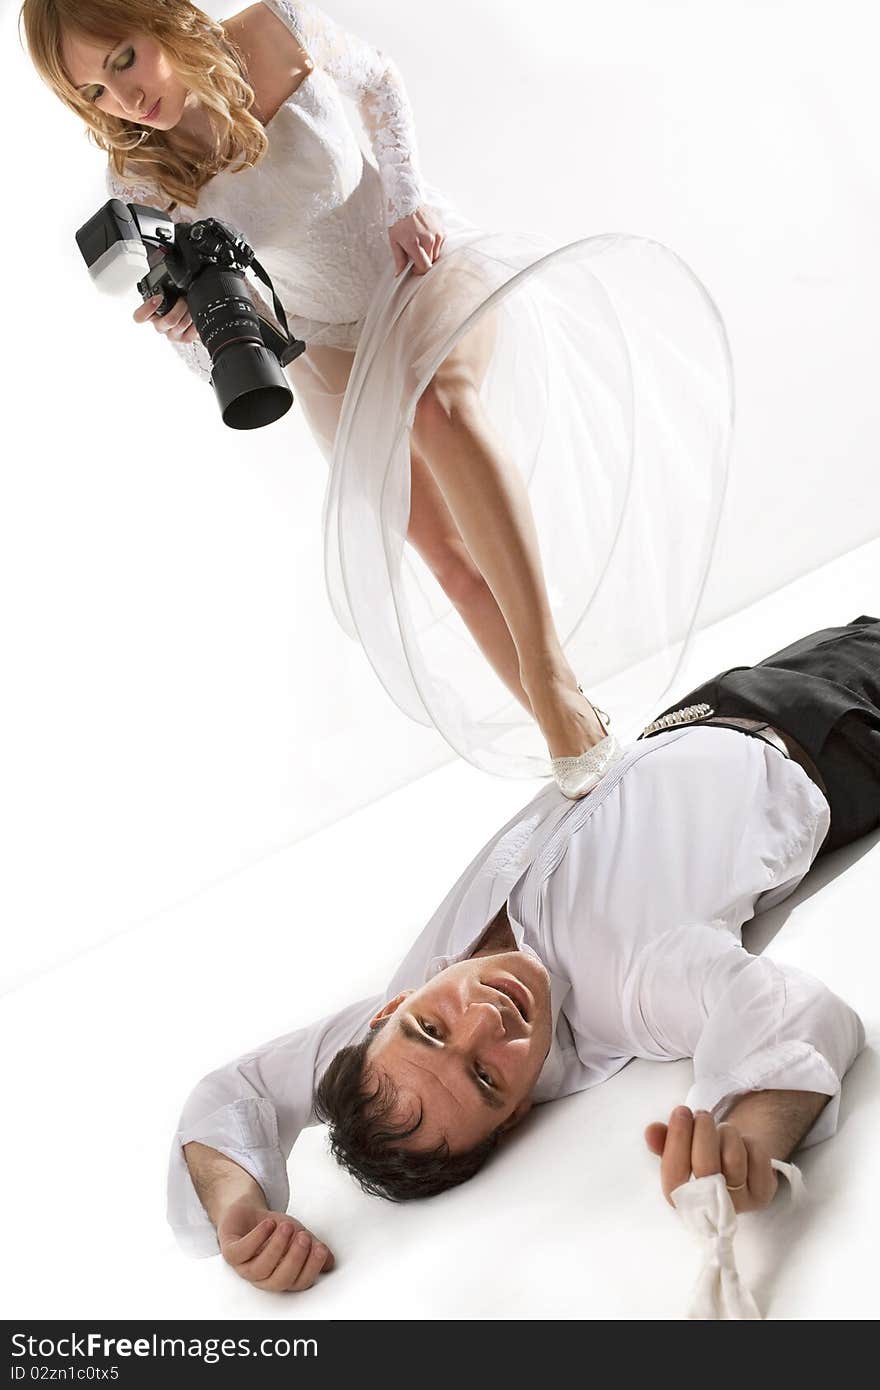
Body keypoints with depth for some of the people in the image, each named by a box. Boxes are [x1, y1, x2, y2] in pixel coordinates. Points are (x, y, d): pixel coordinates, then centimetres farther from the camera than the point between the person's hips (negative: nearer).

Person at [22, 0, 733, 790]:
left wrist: (407, 198, -9)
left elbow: (380, 84, 5)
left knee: (441, 402, -36)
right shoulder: (140, 183, -16)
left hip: (420, 258, -1)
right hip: (336, 353, 1)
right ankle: (573, 744, -1)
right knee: (445, 548, -9)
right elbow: (217, 365, -12)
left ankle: (550, 668, -37)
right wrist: (191, 327, -34)